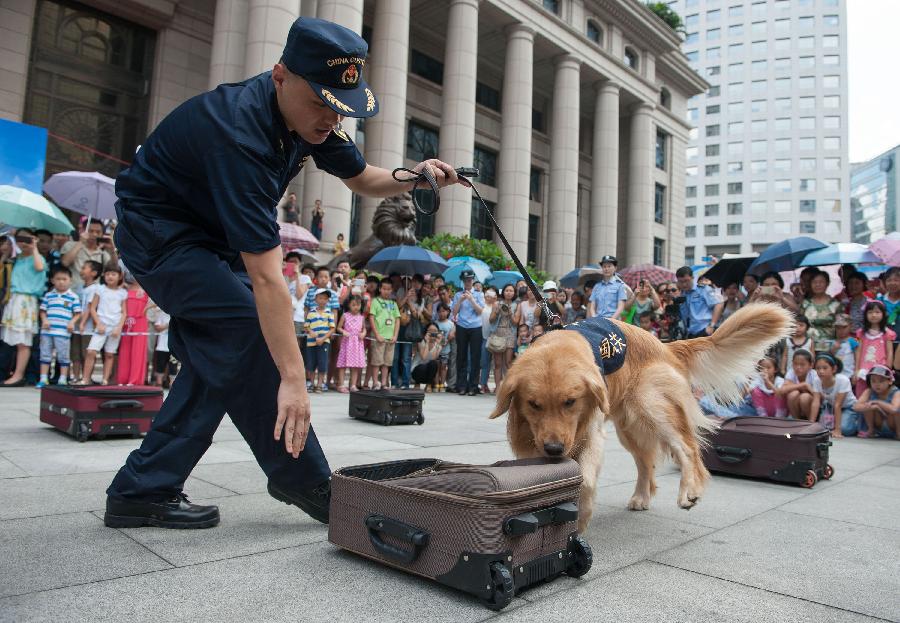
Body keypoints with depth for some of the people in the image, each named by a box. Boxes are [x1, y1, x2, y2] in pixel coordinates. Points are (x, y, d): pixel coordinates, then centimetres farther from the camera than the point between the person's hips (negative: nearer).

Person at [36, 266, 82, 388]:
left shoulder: (73, 297, 1)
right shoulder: (48, 295, 10)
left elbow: (78, 313, 1)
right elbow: (43, 310, 12)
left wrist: (72, 322, -14)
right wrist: (44, 320, -5)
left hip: (63, 332, -3)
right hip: (47, 331, 3)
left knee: (63, 356, 2)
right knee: (45, 354, 8)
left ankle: (63, 380, 8)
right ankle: (43, 379, 15)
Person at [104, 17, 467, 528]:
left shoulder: (313, 117, -9)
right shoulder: (240, 132, -35)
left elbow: (362, 178, 7)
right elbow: (265, 275, -39)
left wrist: (413, 178, -14)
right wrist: (293, 379, -37)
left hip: (210, 233, 9)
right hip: (158, 230, -8)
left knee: (223, 353, 1)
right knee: (246, 333, -20)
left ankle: (141, 492, 9)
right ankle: (304, 482, -6)